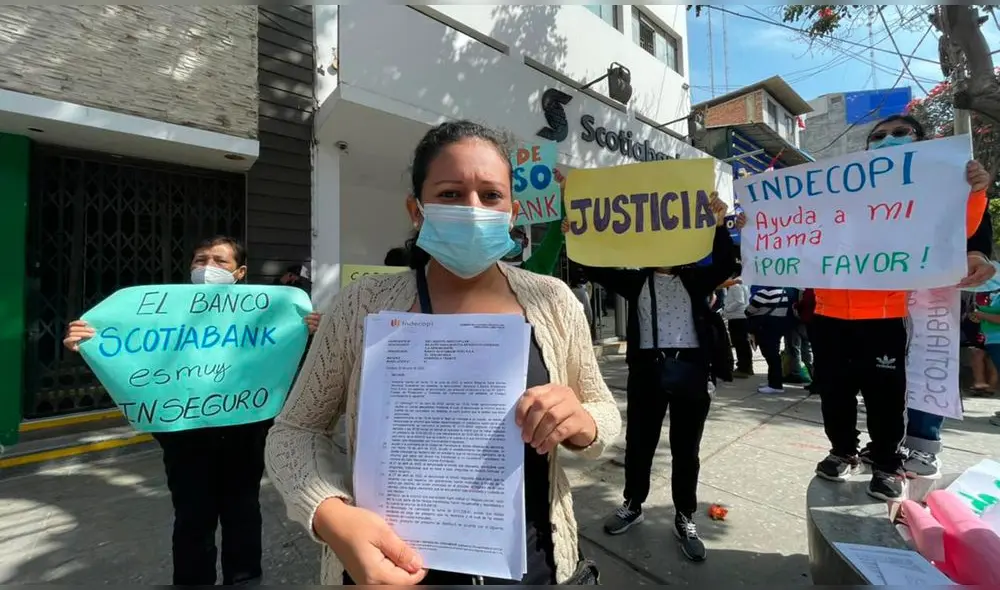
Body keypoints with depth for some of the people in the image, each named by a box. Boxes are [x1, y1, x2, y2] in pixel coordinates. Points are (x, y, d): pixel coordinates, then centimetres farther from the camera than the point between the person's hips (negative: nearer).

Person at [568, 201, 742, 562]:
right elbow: (595, 269, 1)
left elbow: (725, 266, -7)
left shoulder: (695, 279, 9)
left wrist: (719, 226, -21)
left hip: (690, 370, 0)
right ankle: (632, 506, 33)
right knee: (639, 442, 12)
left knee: (686, 448, 11)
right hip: (647, 369, 1)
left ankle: (685, 519, 29)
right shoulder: (636, 281, 9)